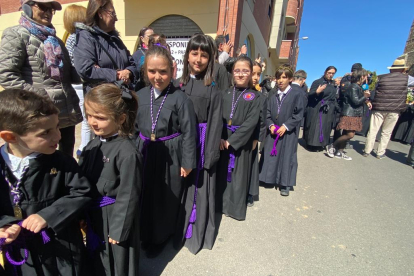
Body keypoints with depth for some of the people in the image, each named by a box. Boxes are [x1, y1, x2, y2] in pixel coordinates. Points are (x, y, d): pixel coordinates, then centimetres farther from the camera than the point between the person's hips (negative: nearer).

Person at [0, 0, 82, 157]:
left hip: (67, 113, 6)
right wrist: (39, 96, -18)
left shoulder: (54, 39, 19)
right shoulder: (17, 35, -2)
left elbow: (68, 75, 19)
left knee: (67, 159, 16)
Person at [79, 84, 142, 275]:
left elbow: (128, 196, -22)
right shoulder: (93, 145, -3)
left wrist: (118, 230, -13)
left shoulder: (128, 153, -28)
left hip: (114, 217, -7)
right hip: (93, 216, 7)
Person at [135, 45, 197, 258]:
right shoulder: (140, 96, 2)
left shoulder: (180, 98, -12)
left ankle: (160, 238, 37)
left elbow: (188, 132, -10)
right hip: (144, 154, 5)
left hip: (169, 156, -4)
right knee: (144, 196, 18)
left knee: (166, 199, 12)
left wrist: (187, 162, -10)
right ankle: (144, 235, 44)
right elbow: (133, 127, 10)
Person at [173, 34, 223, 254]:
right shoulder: (179, 84, 5)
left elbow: (215, 124, -7)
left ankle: (196, 232, 30)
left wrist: (210, 155, -12)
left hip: (201, 143, -3)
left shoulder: (212, 90, -4)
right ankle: (178, 228, 36)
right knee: (179, 187, 14)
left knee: (198, 187, 8)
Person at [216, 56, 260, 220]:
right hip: (222, 140, 3)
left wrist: (233, 140, -17)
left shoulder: (254, 96, -2)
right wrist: (220, 137, -13)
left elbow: (251, 122, -12)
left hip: (241, 142, -3)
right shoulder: (226, 94, 6)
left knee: (238, 174, 7)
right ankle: (221, 203, 31)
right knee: (222, 172, 11)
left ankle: (236, 208, 25)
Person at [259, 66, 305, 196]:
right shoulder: (273, 95, 7)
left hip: (288, 132, -4)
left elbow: (299, 113, -9)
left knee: (287, 156, 4)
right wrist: (270, 125, -8)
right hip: (273, 131, 4)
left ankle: (285, 184, 18)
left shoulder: (297, 93, -6)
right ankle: (269, 178, 27)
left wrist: (285, 126, -15)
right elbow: (267, 112, 8)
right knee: (270, 155, 9)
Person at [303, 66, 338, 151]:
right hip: (317, 110, -6)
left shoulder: (333, 84, 11)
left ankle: (321, 144, 20)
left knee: (325, 128, 10)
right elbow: (309, 95, -16)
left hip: (329, 110, 7)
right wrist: (317, 92, -32)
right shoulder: (317, 82, -7)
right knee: (315, 127, -5)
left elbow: (334, 96, 22)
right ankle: (313, 144, 6)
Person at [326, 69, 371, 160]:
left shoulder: (358, 87, 15)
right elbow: (356, 101, -19)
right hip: (349, 114, -10)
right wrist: (365, 97, -4)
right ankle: (331, 146, 1)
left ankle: (339, 152, 17)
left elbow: (359, 100, 18)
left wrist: (366, 101, 1)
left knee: (346, 134, 10)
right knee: (350, 135, -13)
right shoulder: (353, 87, -14)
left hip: (354, 115, 10)